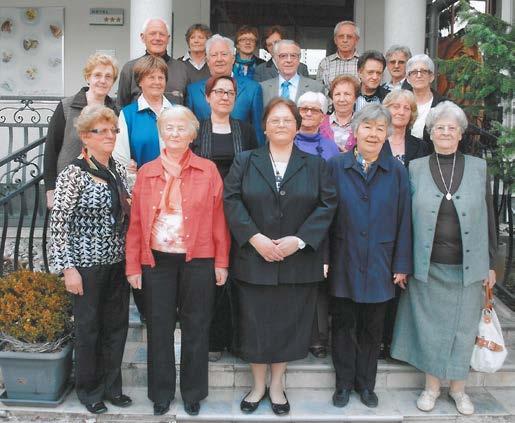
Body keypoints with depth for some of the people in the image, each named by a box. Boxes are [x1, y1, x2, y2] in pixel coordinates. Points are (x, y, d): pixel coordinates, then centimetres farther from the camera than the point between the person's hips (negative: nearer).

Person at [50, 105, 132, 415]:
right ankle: (90, 390, 29)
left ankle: (112, 386, 32)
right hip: (88, 265, -6)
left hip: (119, 262, 6)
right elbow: (59, 224, -13)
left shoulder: (119, 168, 6)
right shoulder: (73, 174, -12)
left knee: (117, 326, 13)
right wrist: (68, 268, -15)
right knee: (89, 328, 9)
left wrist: (131, 257, 12)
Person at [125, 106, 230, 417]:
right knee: (159, 327, 11)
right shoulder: (146, 172, 5)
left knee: (196, 327, 9)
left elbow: (219, 218, -1)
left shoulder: (208, 170, 1)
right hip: (156, 261, 2)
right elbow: (136, 222, 4)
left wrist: (221, 262, -4)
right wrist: (133, 265, 0)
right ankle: (162, 392, 29)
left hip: (198, 261, -1)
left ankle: (193, 392, 28)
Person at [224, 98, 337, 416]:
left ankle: (277, 385, 27)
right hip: (254, 258, 0)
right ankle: (258, 385, 26)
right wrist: (255, 238, -15)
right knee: (256, 321, 7)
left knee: (289, 321, 8)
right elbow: (231, 200, -3)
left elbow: (327, 205, -1)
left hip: (299, 262, 1)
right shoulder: (244, 162, 6)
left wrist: (298, 240, -13)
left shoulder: (315, 165, 6)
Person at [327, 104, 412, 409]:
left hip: (379, 264, 1)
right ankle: (344, 383, 27)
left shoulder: (397, 171, 0)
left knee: (372, 328, 12)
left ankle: (366, 384, 30)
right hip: (344, 262, 0)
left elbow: (404, 220, 0)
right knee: (344, 325, 11)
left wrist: (402, 264, -1)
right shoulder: (336, 166, -1)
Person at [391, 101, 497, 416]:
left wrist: (490, 264, 4)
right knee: (429, 326, 9)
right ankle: (432, 386, 28)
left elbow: (488, 217, 4)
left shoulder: (478, 168, 2)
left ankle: (458, 388, 30)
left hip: (468, 267, 1)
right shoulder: (415, 168, 0)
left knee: (463, 328, 11)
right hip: (427, 268, 0)